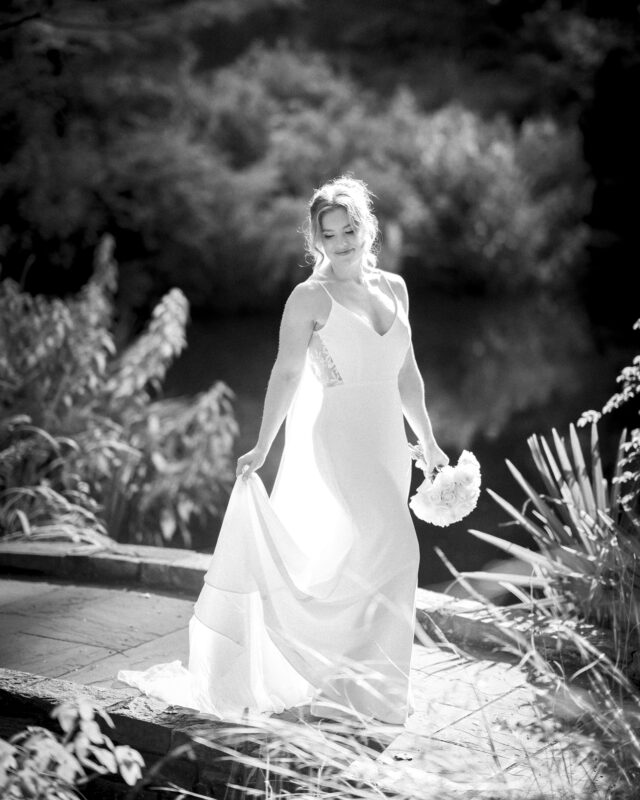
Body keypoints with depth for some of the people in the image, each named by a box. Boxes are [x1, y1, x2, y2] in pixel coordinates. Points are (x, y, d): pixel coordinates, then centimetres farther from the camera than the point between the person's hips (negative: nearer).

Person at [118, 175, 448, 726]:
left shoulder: (393, 288, 11)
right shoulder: (310, 298, -6)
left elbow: (407, 373, 16)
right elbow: (287, 374, -12)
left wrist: (427, 441, 17)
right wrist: (262, 448, -19)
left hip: (384, 443, 6)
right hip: (332, 442, -6)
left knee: (371, 558, 10)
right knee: (388, 550, -12)